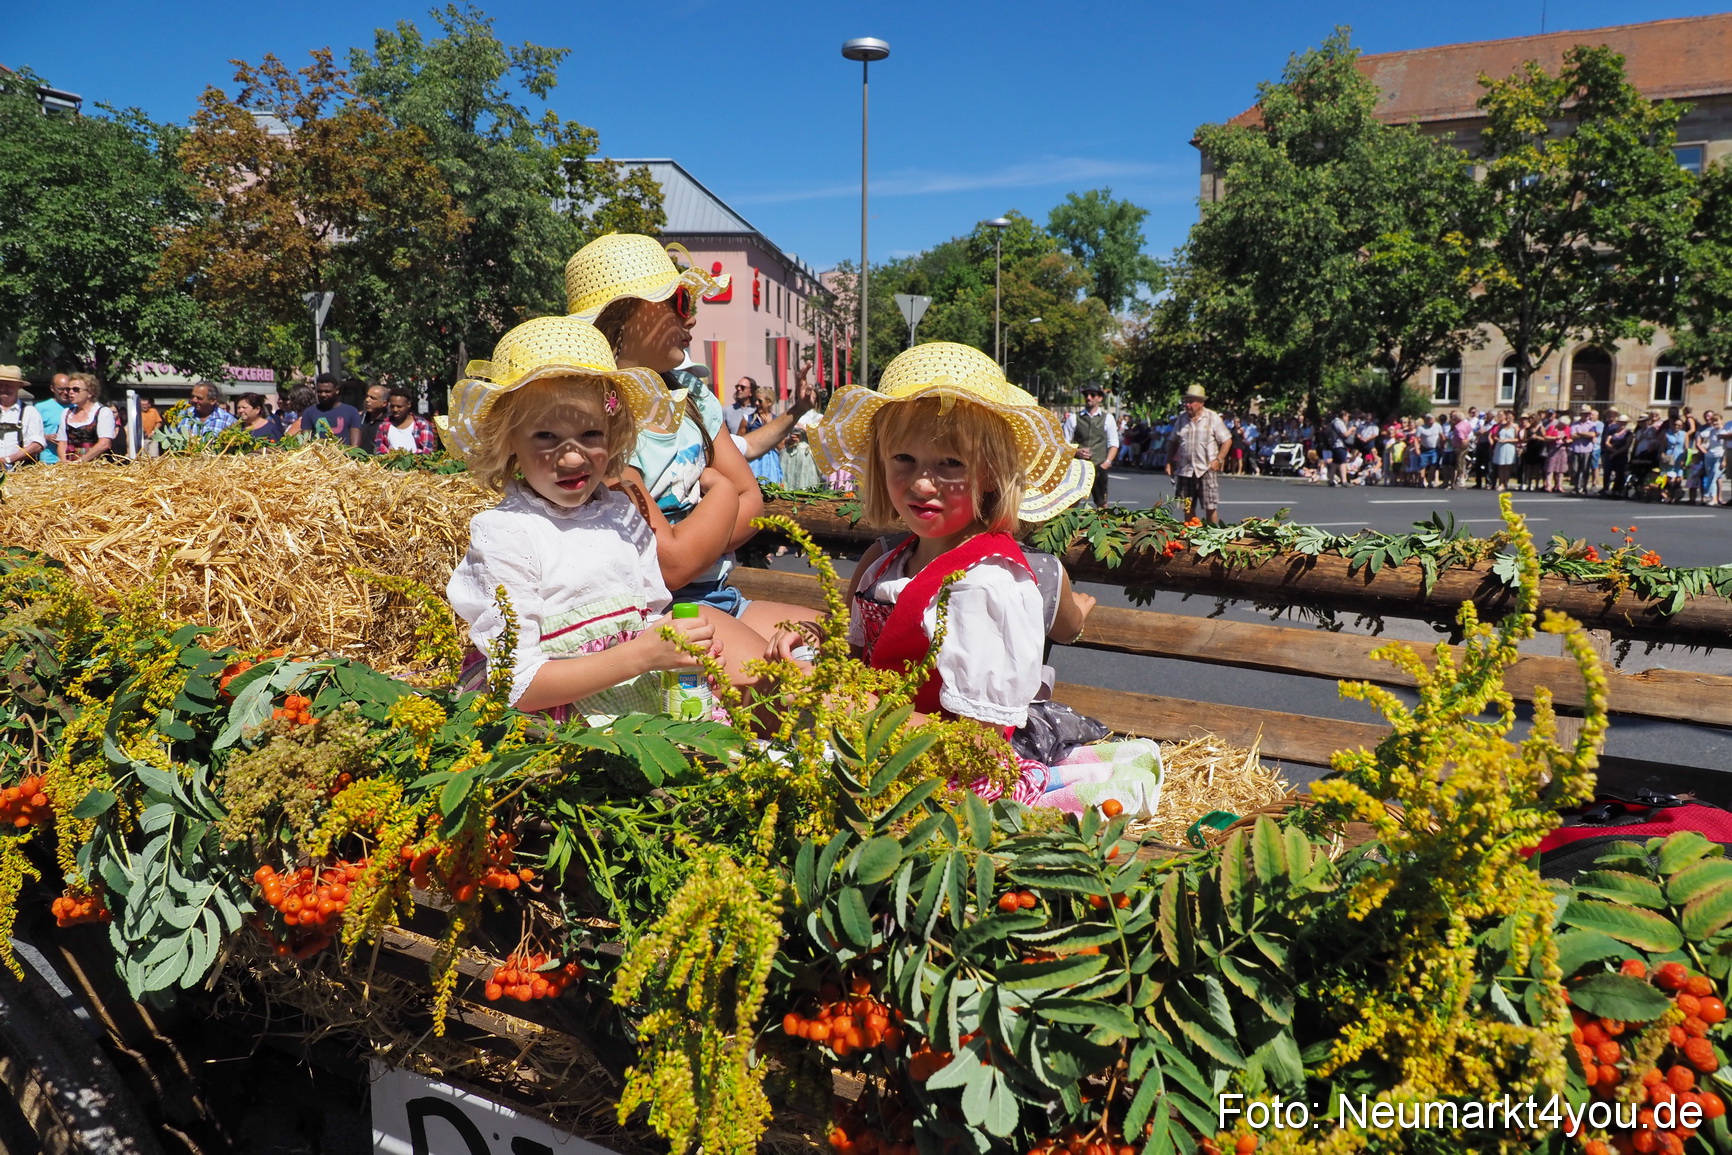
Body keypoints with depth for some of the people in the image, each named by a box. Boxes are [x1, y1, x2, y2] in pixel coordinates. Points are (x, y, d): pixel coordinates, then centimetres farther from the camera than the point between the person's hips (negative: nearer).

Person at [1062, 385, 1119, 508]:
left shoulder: (1108, 418, 7)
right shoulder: (1073, 418, 6)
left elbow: (1113, 444, 6)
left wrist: (1107, 463, -8)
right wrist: (1076, 451, -12)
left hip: (1099, 467, 0)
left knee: (1102, 504, 6)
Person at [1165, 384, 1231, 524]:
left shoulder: (1213, 418, 0)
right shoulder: (1182, 418, 12)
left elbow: (1227, 440, -1)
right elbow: (1172, 442, 18)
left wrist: (1218, 460, -11)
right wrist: (1169, 462, 9)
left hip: (1207, 470, -4)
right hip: (1185, 470, 4)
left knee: (1211, 508, -5)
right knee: (1188, 508, 9)